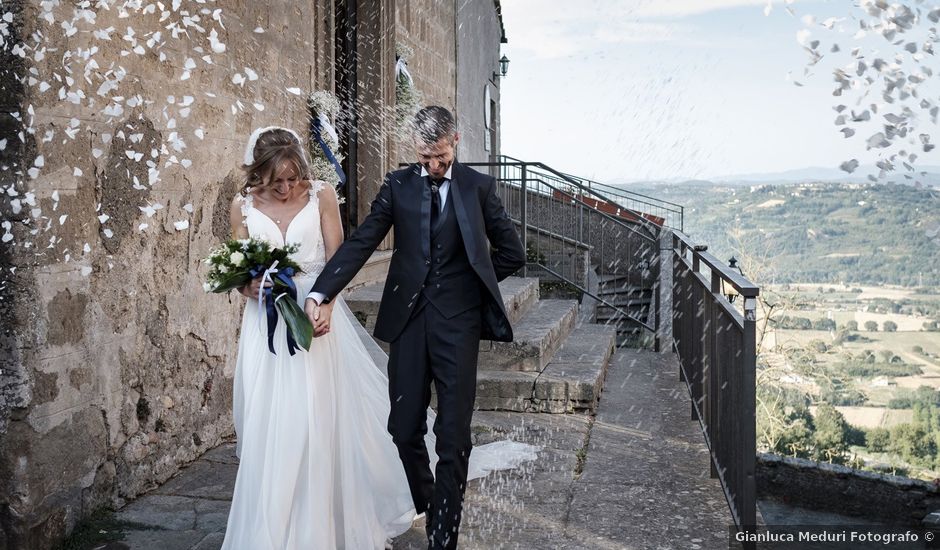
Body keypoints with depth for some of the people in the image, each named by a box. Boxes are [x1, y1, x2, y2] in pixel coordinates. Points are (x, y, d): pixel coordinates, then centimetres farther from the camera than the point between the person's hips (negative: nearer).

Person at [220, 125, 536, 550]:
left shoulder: (321, 196, -2)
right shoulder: (243, 207, 3)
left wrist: (324, 306, -20)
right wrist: (253, 287, -16)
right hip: (267, 327, 2)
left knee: (320, 426, -1)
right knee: (268, 431, 4)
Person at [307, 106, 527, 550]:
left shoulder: (478, 186, 3)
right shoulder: (398, 185, 5)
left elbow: (511, 254, 9)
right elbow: (359, 243, -4)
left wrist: (471, 280, 5)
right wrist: (320, 294, -16)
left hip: (458, 322, -2)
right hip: (409, 319, 2)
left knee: (453, 437, -1)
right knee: (404, 429, 9)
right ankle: (425, 506, 35)